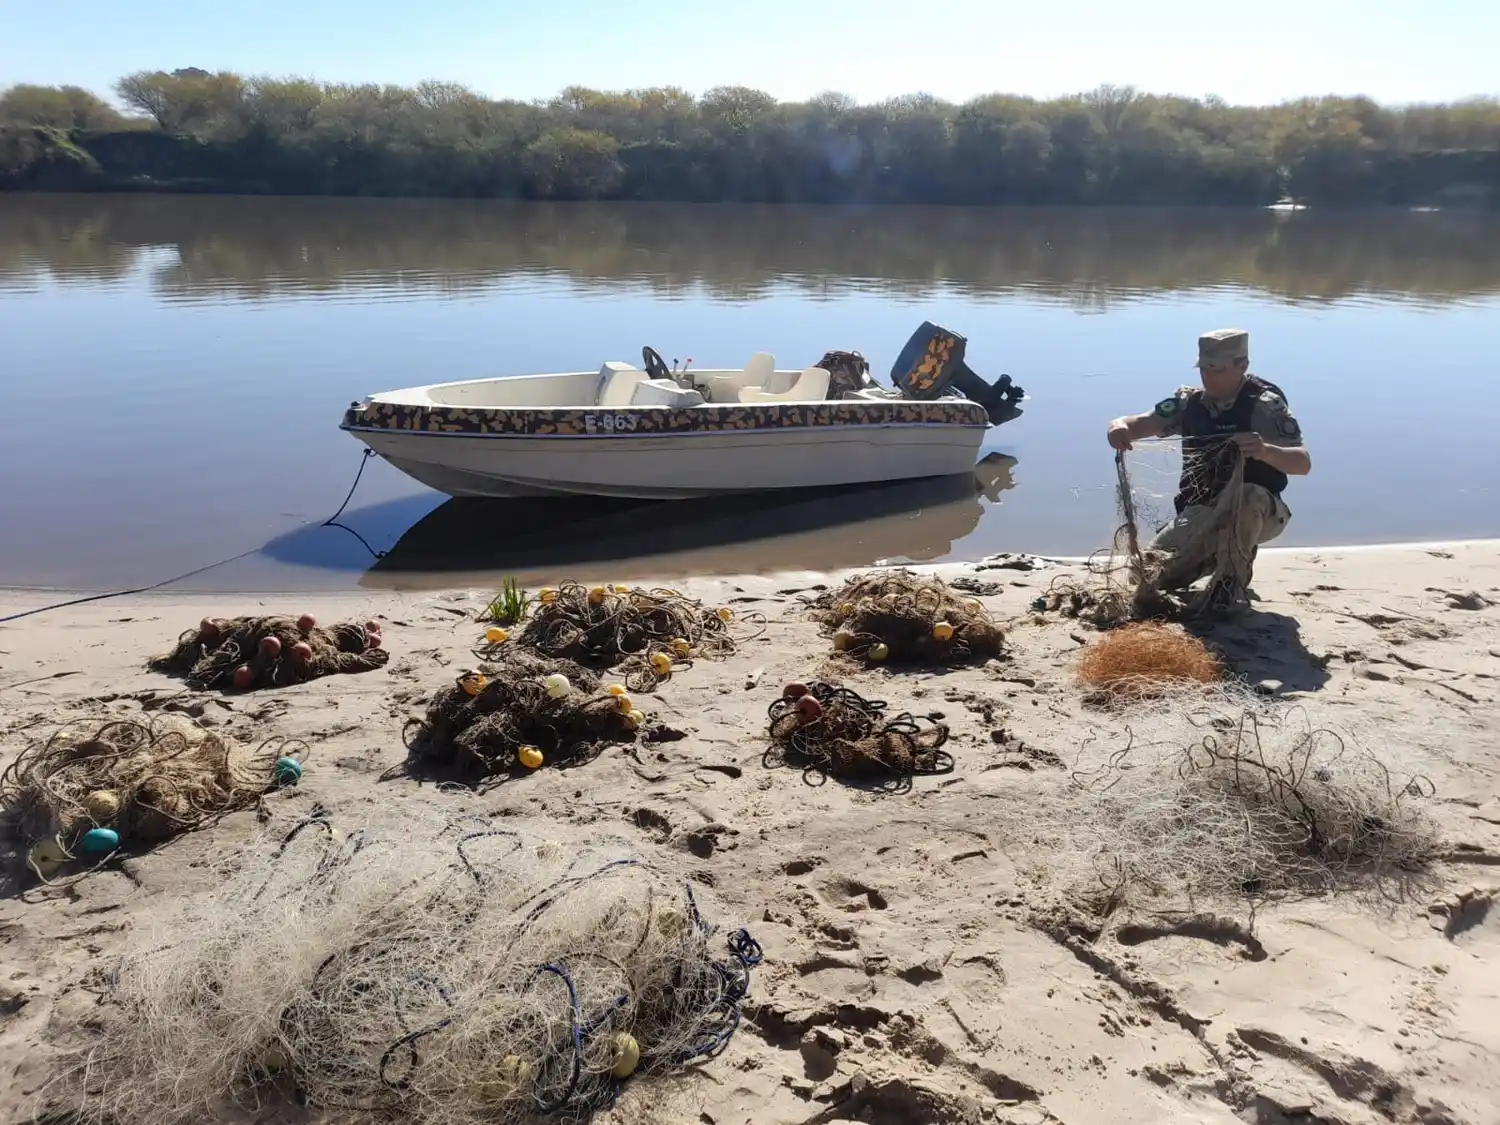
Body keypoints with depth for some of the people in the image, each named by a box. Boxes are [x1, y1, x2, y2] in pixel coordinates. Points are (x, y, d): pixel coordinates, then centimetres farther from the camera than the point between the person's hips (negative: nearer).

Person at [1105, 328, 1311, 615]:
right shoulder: (1190, 402, 0)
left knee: (1242, 495, -39)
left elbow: (1303, 463, -22)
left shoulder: (1265, 404, -14)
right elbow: (1142, 422, -7)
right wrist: (1120, 426, -32)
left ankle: (1231, 585, -18)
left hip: (1257, 513, -5)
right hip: (1201, 513, 5)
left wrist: (1265, 450, -45)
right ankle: (1215, 556, 19)